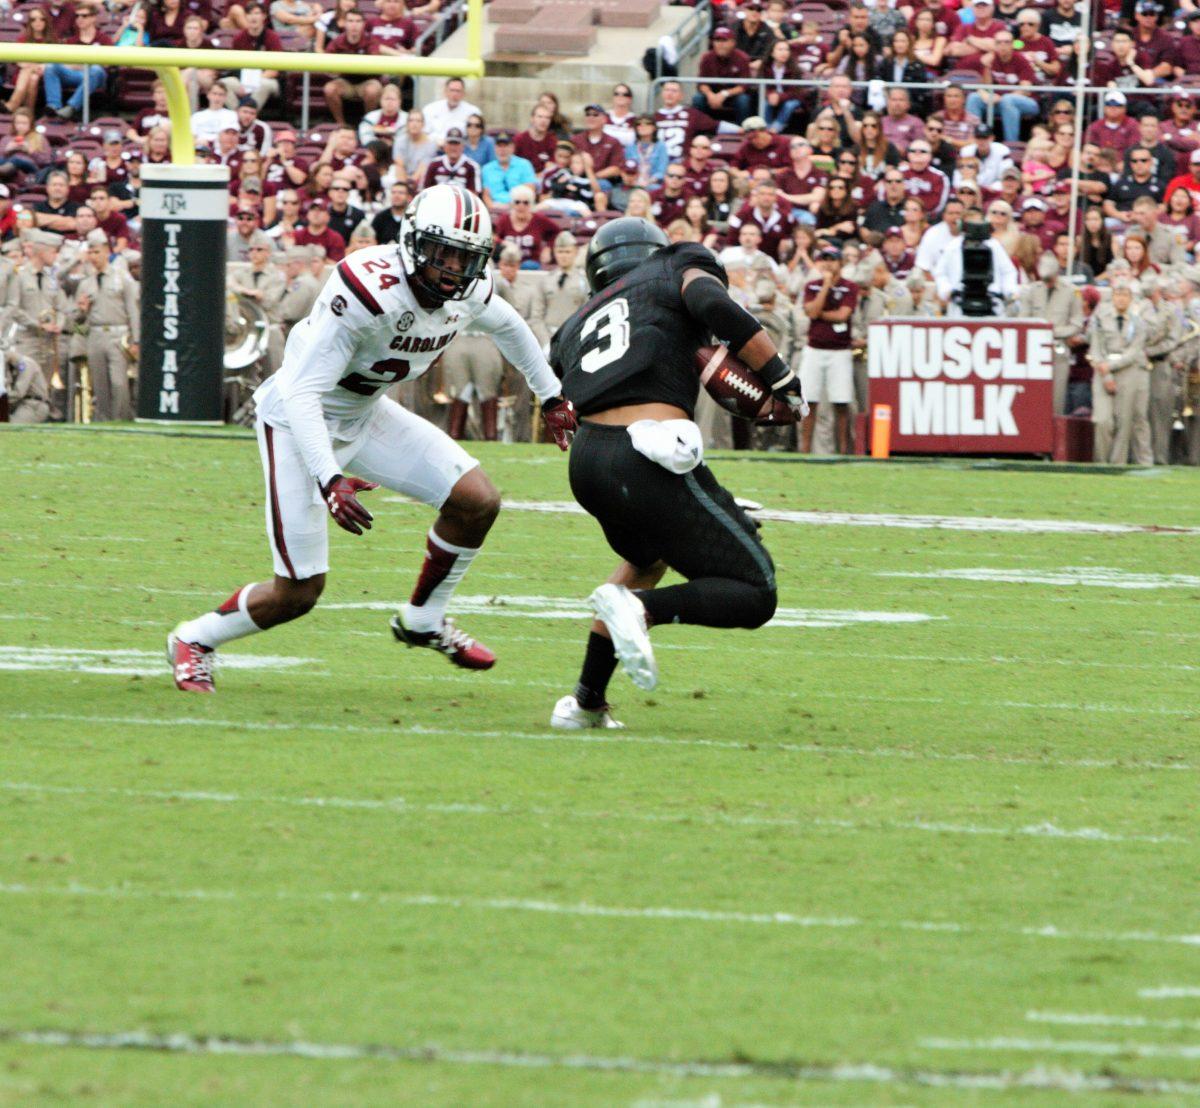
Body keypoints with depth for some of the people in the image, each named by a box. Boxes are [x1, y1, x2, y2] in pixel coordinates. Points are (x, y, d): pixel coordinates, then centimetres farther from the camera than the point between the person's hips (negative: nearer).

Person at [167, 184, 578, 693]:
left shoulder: (468, 292, -10)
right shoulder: (369, 291, -34)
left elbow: (508, 327, 17)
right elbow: (301, 393, -34)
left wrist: (550, 398, 27)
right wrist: (329, 481, -44)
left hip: (365, 415, 7)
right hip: (300, 420, -7)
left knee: (478, 502, -7)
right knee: (299, 592, -7)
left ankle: (423, 621, 16)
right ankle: (195, 640, 21)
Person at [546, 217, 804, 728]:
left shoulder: (576, 326, 30)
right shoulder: (674, 270, 16)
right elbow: (715, 305, -6)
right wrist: (782, 379, -1)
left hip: (586, 461, 6)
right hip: (650, 460, -6)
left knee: (645, 562, 38)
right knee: (754, 594, 2)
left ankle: (586, 701, 31)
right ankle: (642, 608, -22)